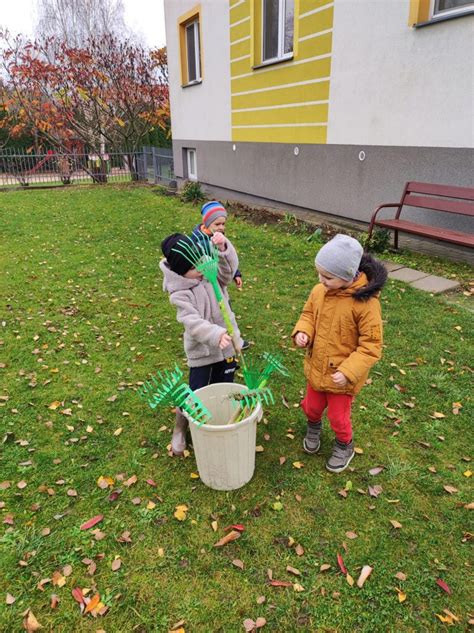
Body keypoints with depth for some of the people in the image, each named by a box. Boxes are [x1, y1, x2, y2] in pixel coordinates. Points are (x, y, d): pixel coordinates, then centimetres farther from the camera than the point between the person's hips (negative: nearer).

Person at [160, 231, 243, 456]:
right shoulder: (179, 294, -17)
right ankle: (179, 430, 34)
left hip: (227, 346, 4)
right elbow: (194, 323, -27)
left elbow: (229, 268, -22)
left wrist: (223, 247, -41)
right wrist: (216, 335, -42)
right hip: (201, 351, -4)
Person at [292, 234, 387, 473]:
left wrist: (348, 371, -28)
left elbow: (371, 345, -21)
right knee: (312, 407, 24)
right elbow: (308, 314, 8)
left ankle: (344, 446, 45)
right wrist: (302, 331, -13)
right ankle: (313, 427, 59)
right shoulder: (319, 291, -11)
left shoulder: (365, 302, -27)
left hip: (341, 375, -5)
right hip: (316, 367, 5)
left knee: (338, 417, 13)